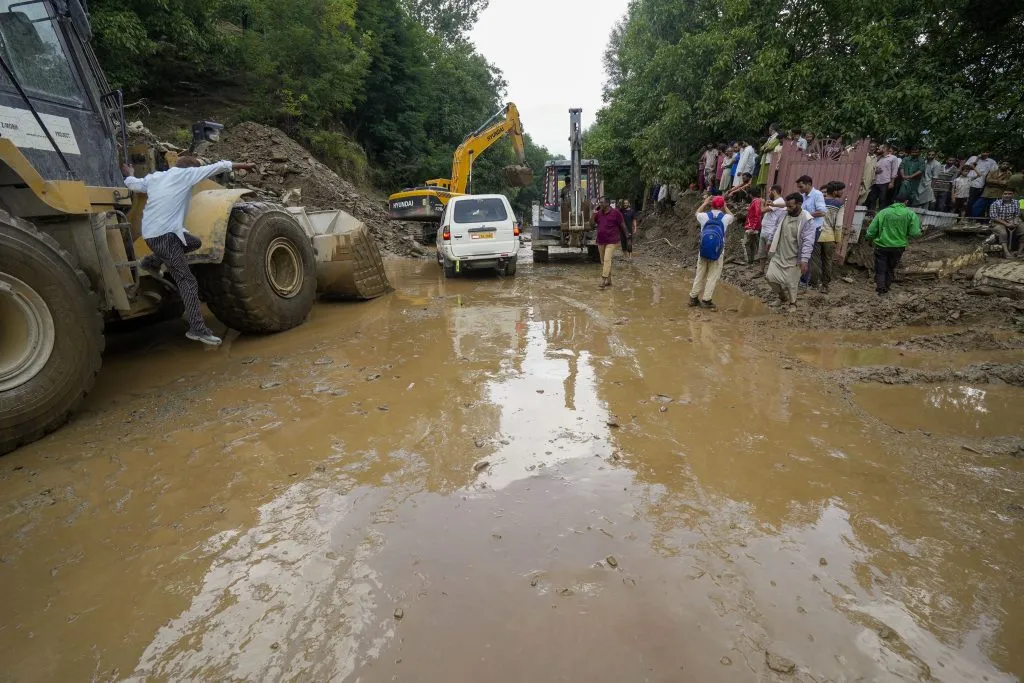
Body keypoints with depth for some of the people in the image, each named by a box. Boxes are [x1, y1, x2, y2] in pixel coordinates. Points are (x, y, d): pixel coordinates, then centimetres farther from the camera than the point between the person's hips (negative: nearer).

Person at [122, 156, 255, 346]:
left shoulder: (155, 177, 18)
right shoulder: (186, 173, -1)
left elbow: (133, 184, 33)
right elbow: (219, 166, 0)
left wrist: (129, 174, 53)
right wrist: (243, 166, 10)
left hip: (152, 232, 9)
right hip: (164, 235, -9)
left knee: (194, 242, 31)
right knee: (188, 281, -11)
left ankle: (152, 262, 30)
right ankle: (198, 329, -15)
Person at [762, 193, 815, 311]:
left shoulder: (807, 220, -18)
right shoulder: (784, 214, -2)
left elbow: (808, 242, -20)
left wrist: (804, 260, -25)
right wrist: (770, 241, 22)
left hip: (793, 258, -5)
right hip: (778, 254, 5)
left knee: (791, 283, 4)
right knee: (770, 276, 2)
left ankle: (792, 303, 26)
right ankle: (783, 295, 27)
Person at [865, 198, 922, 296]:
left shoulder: (882, 212, -6)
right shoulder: (910, 214, -7)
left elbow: (871, 231, -5)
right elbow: (914, 233, -11)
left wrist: (869, 239, 13)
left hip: (882, 245, -1)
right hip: (898, 247, 1)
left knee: (880, 269, 9)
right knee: (891, 269, 20)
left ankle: (881, 289, 3)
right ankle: (886, 288, 28)